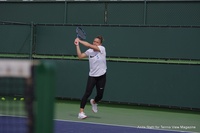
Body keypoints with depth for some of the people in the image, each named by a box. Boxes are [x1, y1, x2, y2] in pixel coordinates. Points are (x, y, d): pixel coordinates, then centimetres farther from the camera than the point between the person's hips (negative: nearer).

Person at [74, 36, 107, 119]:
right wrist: (77, 45, -9)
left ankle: (94, 102, 42)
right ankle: (81, 112, -14)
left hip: (101, 76, -1)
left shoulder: (102, 49, -10)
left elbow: (90, 46, -21)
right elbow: (80, 56, -6)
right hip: (92, 76, 1)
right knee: (87, 93, -14)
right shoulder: (89, 51, 1)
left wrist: (79, 41, -16)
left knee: (100, 95, 5)